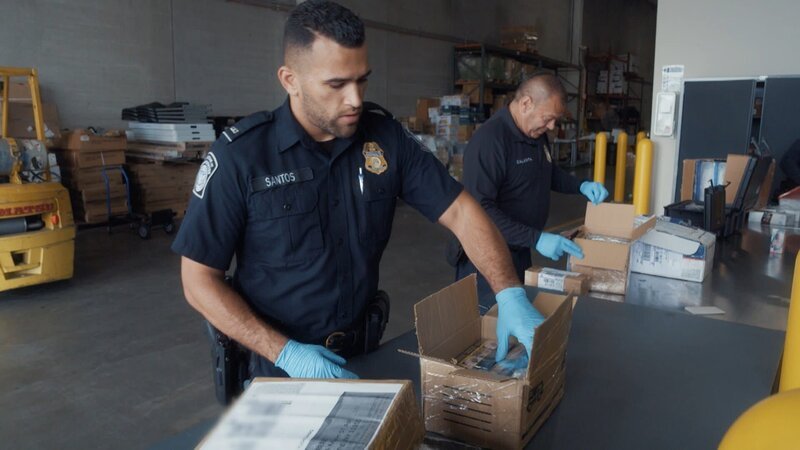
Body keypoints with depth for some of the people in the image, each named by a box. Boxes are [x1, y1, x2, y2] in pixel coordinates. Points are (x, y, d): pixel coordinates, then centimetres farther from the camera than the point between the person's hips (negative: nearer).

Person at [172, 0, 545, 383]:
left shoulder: (385, 137, -8)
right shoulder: (241, 154, -17)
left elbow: (459, 211, -5)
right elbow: (199, 281, -14)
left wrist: (510, 294, -18)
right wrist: (285, 351, -21)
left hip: (364, 353, 4)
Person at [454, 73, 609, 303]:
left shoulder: (537, 135, 5)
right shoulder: (488, 140, -25)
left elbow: (548, 172, 24)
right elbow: (480, 210, -31)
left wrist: (580, 186, 6)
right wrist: (536, 238, -32)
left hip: (520, 252, 9)